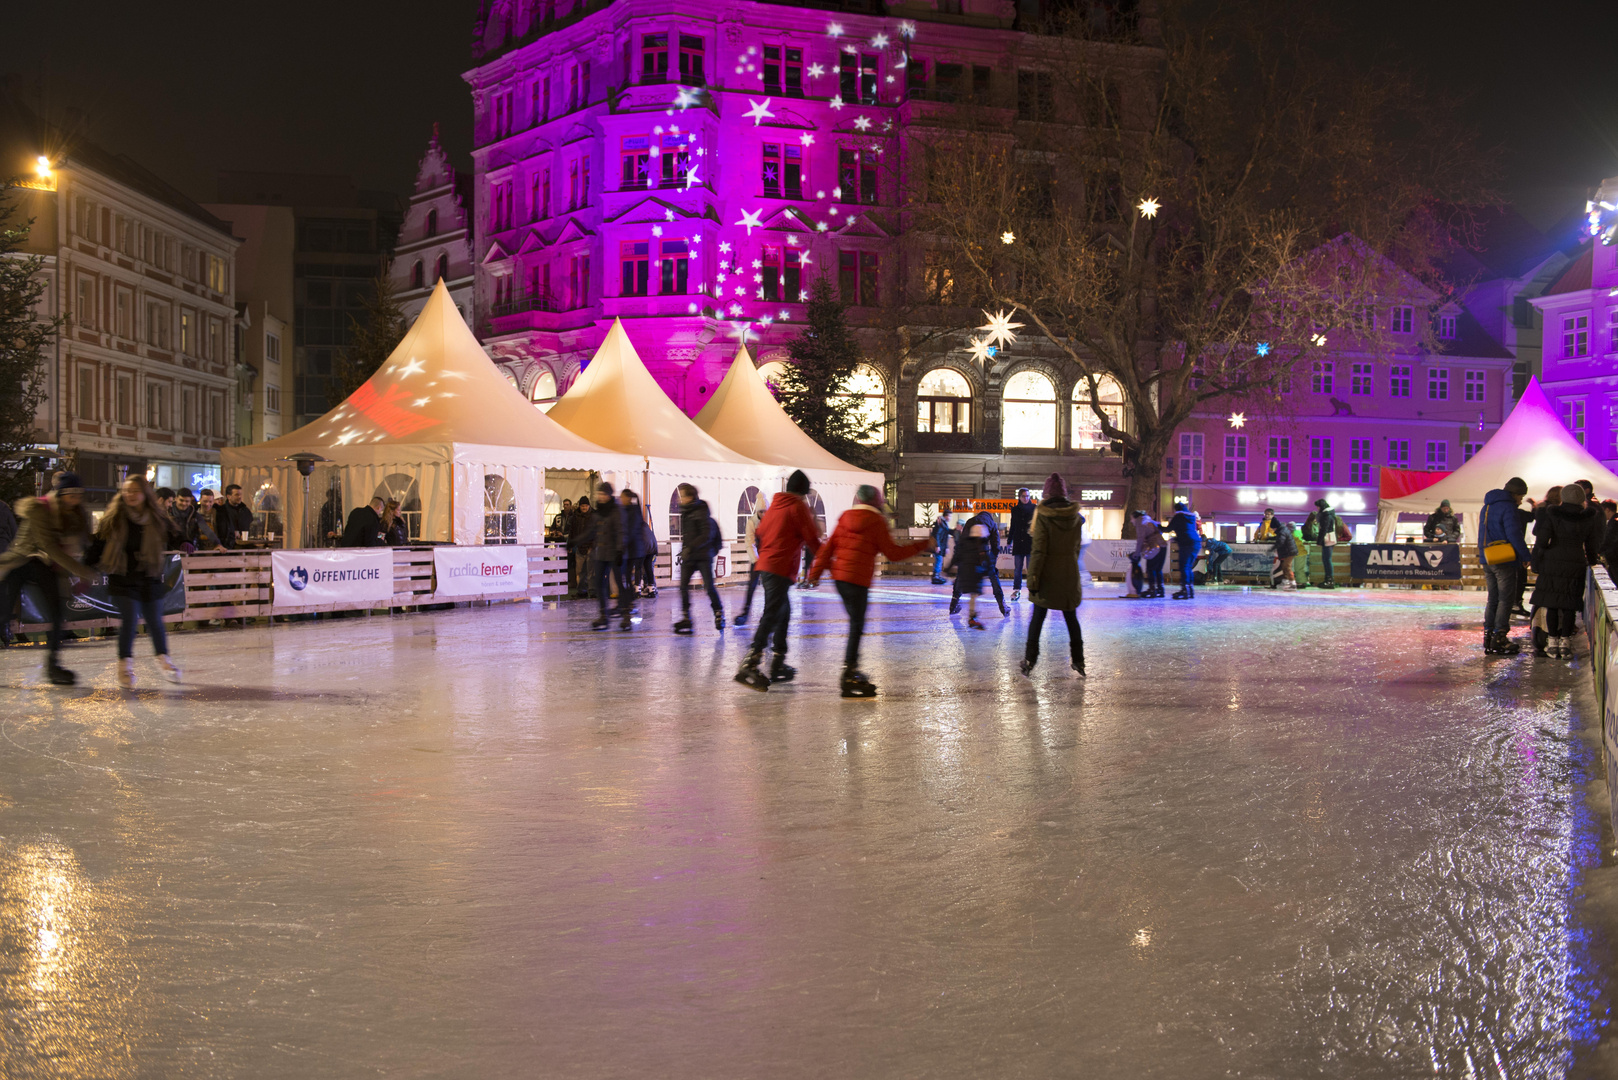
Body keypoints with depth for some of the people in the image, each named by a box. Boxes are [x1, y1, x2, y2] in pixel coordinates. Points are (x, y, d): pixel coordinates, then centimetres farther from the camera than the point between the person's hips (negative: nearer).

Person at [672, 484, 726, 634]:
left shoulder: (702, 513, -13)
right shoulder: (685, 513, 12)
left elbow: (707, 534, -20)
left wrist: (690, 547, -24)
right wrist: (684, 550, 16)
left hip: (703, 555, -7)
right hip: (688, 556, 7)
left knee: (709, 587, -3)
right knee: (683, 586, -5)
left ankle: (719, 615, 13)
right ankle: (686, 618, -2)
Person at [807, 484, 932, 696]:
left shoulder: (845, 518, 11)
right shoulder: (876, 523, -6)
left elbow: (829, 546, 9)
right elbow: (893, 553, -2)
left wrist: (816, 571, 12)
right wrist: (923, 545, 6)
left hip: (839, 575, 7)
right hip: (858, 579, -7)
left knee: (856, 622, 18)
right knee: (856, 625, -5)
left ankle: (852, 668, 23)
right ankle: (849, 677, -10)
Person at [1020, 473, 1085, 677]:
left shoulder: (1043, 517, -14)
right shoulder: (1076, 517, 0)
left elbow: (1039, 551, -16)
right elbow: (1077, 548, 11)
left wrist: (1032, 579, -12)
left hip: (1048, 576, -3)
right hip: (1070, 576, 3)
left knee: (1037, 618, 7)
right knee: (1071, 618, 14)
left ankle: (1029, 661, 6)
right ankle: (1078, 662, 16)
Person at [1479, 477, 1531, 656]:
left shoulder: (1487, 507, 16)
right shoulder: (1508, 508, -13)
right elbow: (1514, 534, -20)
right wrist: (1526, 556, -14)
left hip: (1487, 560, 9)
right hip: (1504, 561, -9)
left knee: (1493, 598, 14)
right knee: (1506, 599, -3)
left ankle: (1488, 635, 14)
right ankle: (1499, 638, -6)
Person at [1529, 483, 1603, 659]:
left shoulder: (1552, 515, -8)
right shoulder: (1589, 518, -1)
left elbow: (1542, 540, -12)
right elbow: (1593, 545, 7)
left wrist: (1536, 562, 0)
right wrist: (1591, 561, 23)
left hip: (1552, 563, -1)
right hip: (1576, 565, 1)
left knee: (1551, 605, 6)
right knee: (1569, 606, 7)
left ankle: (1552, 642, 5)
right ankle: (1565, 642, 4)